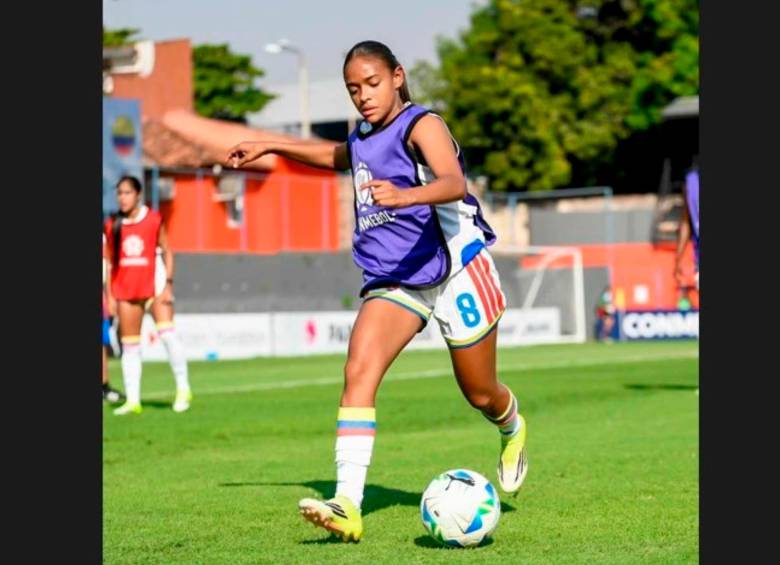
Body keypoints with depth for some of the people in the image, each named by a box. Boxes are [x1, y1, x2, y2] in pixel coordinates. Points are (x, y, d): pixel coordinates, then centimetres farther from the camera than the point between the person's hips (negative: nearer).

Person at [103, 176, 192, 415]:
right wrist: (109, 295, 6)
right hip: (125, 290, 3)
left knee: (167, 333, -18)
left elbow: (167, 252, 3)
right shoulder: (112, 225, 6)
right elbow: (109, 261, 10)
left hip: (154, 285, -3)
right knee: (129, 346, 4)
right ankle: (132, 400, 7)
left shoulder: (154, 220, 0)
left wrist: (168, 284, -6)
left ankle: (183, 389, -7)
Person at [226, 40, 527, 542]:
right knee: (359, 370, -20)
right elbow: (338, 156, 35)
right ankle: (347, 505, -29)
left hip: (456, 270, -5)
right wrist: (270, 146, 32)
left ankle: (512, 431, 49)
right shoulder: (363, 139, 8)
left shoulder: (421, 125, -15)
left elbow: (454, 183, -35)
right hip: (393, 280, 5)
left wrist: (404, 196, -55)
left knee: (480, 393, 10)